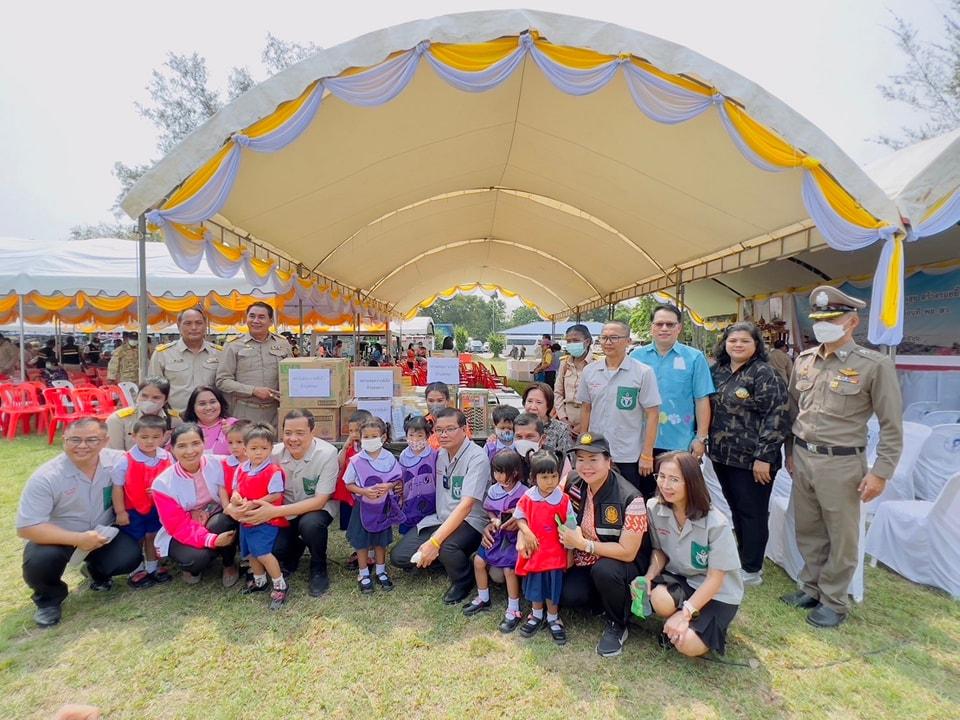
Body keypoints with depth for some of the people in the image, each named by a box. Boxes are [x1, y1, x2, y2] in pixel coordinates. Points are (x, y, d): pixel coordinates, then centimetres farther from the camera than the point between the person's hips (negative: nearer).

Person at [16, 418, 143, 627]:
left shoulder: (116, 461, -17)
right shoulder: (45, 477, -23)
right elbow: (26, 527, -24)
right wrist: (78, 539, -33)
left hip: (102, 533, 2)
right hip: (57, 538, -1)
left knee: (130, 556, -23)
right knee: (39, 561, -32)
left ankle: (97, 571, 16)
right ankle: (49, 599, 5)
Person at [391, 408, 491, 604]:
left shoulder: (477, 458, -21)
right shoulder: (441, 453, 2)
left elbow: (466, 505, -29)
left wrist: (435, 541, -35)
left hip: (470, 521, -6)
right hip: (440, 518, 7)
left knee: (446, 548, -37)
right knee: (399, 556, -7)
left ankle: (463, 581, -2)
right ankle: (449, 561, 18)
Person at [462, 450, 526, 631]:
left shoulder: (524, 494, -18)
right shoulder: (493, 490, -2)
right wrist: (494, 520, -7)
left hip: (514, 536, -6)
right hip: (496, 534, 6)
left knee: (509, 569, -17)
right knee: (478, 561, 3)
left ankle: (513, 610, 2)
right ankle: (483, 599, 25)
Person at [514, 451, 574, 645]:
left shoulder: (563, 500, -15)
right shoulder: (527, 497, -10)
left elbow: (569, 529, -6)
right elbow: (519, 518, 5)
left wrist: (570, 553, -1)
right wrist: (526, 533, -13)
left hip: (554, 553, -2)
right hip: (534, 549, 2)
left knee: (553, 587, 11)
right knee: (534, 585, 17)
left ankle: (553, 619, 33)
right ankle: (536, 616, 40)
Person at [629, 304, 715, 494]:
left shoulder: (694, 358, -3)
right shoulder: (636, 356, 4)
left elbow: (702, 400, -3)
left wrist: (701, 438, -6)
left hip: (680, 443, -2)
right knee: (642, 495, 14)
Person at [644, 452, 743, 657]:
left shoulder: (716, 523, -25)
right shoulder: (654, 508, -15)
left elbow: (715, 578, -17)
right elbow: (659, 551, 1)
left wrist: (685, 613, -23)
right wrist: (649, 576, -19)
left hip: (717, 593, -2)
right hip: (678, 579, 3)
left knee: (688, 645, -23)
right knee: (659, 599, -32)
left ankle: (712, 626, 12)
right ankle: (673, 623, 4)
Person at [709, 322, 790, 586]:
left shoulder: (764, 374, -12)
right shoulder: (717, 371, 7)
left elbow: (777, 416, -17)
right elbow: (709, 409, 17)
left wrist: (764, 457, -19)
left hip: (751, 459, -6)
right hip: (722, 455, 6)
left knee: (752, 513, 6)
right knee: (736, 509, 18)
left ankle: (752, 570, 19)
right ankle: (743, 558, 34)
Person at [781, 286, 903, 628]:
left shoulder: (875, 365, -10)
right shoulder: (803, 360, 6)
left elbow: (892, 425, -8)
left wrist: (880, 472, -11)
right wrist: (790, 450, 16)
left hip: (841, 464, -5)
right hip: (802, 458, 5)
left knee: (841, 538, 9)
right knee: (808, 532, 17)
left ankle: (833, 601, 25)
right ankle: (811, 588, 34)